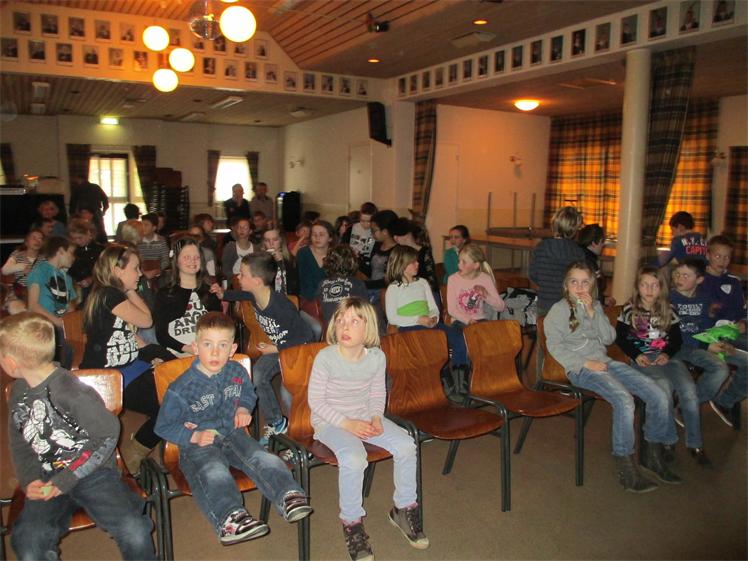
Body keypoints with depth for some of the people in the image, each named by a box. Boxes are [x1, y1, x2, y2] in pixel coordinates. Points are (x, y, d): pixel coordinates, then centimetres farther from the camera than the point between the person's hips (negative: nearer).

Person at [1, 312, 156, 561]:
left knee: (134, 534, -25)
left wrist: (67, 479, -12)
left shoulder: (73, 392, -17)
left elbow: (109, 435, -11)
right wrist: (29, 481, -2)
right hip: (46, 480, 6)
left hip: (92, 473, -5)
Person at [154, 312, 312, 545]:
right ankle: (230, 518, -55)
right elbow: (163, 426, -1)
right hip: (198, 444, -4)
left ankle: (288, 496, -36)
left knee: (264, 459, -24)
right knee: (214, 473, -36)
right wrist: (194, 436, -15)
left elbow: (249, 394, 27)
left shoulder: (238, 372, 5)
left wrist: (244, 409, 4)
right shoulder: (181, 388, -9)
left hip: (232, 433, 4)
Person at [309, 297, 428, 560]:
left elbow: (378, 393, 8)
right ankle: (351, 523, -8)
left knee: (406, 445, -14)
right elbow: (316, 400, -13)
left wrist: (376, 418, -11)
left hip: (365, 417, 5)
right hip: (330, 422, -4)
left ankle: (404, 509, 10)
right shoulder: (325, 357, -19)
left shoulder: (377, 357, -6)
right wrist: (347, 423, -20)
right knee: (354, 458, -33)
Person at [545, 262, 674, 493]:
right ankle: (626, 467, -21)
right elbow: (555, 346, -6)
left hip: (604, 361, 6)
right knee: (624, 400, -31)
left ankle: (653, 452, 9)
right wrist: (585, 363, -15)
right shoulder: (559, 310, 3)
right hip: (580, 368, -6)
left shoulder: (595, 306, 19)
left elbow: (609, 338, 9)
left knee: (659, 396, -10)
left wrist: (592, 312, -3)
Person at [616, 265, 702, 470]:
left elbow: (677, 338, 12)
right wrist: (636, 355, -11)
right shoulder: (629, 310, 4)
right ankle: (667, 441, -18)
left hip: (666, 357, 3)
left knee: (688, 388, -22)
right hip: (642, 359, -3)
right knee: (664, 386, -31)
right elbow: (620, 338, 3)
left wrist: (667, 354, -8)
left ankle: (694, 443, -11)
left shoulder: (667, 310, 14)